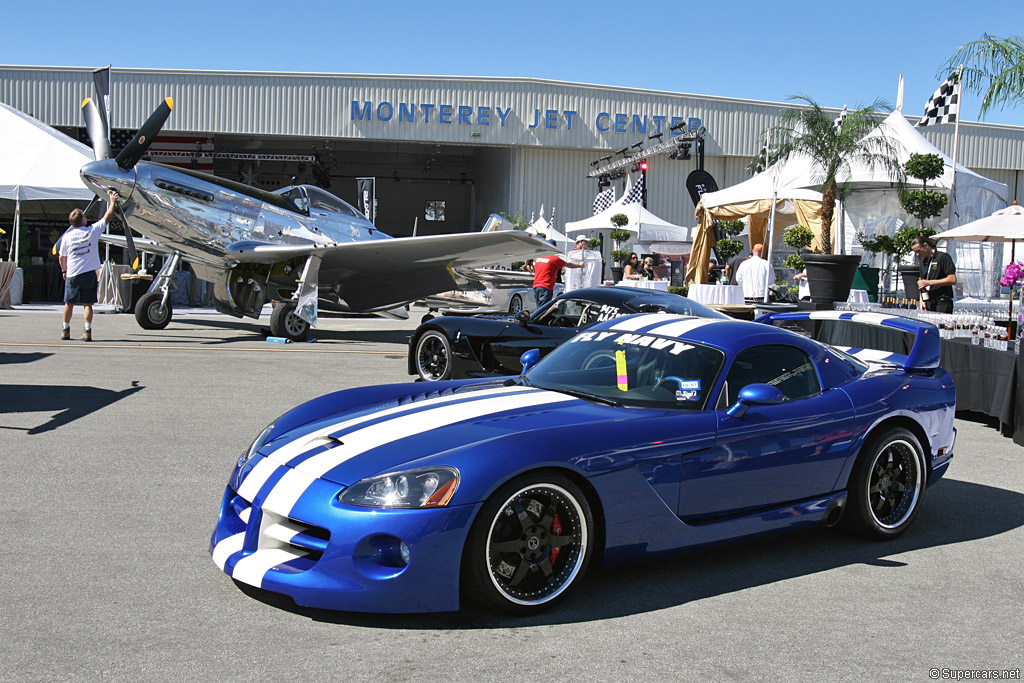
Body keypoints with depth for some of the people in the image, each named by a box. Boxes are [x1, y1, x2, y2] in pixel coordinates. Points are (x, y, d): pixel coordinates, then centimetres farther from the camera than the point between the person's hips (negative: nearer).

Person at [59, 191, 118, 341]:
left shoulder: (67, 236, -1)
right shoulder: (92, 231, -5)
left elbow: (62, 258, 6)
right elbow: (107, 217, 7)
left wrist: (64, 271, 23)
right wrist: (112, 202, 18)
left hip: (72, 274, 1)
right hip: (89, 273, -1)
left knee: (69, 303, 12)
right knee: (87, 303, 1)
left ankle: (65, 330, 22)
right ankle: (87, 330, -5)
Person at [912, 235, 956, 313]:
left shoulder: (943, 257, -4)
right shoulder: (922, 261, 17)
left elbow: (952, 280, -12)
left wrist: (929, 282, -14)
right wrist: (921, 300, 6)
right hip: (927, 304, 6)